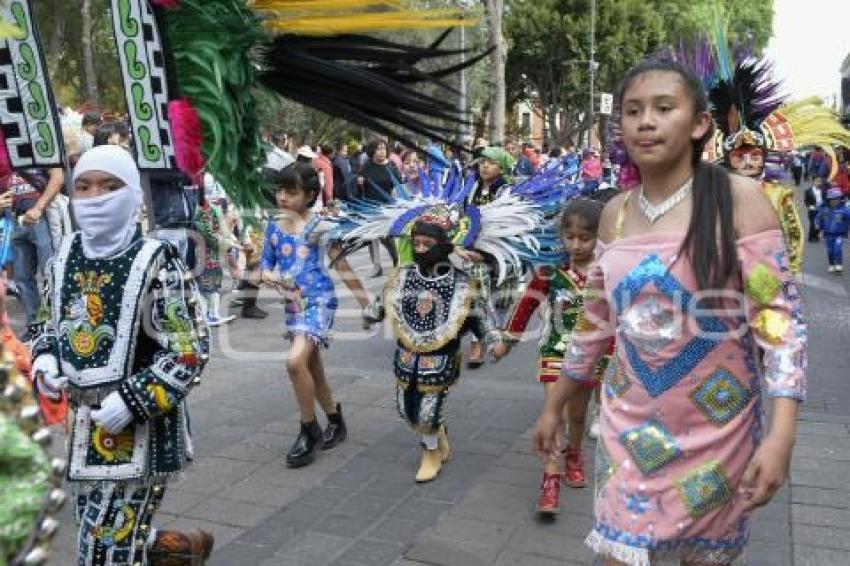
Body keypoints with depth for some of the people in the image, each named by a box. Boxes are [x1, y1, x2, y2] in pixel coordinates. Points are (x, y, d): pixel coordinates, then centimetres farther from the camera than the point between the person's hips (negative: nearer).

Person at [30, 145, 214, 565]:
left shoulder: (155, 262, -17)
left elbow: (190, 353, -17)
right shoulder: (65, 257, 4)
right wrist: (45, 363, -1)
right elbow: (50, 325, 19)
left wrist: (131, 401, -22)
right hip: (85, 424, 7)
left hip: (140, 429, -7)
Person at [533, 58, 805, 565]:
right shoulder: (616, 213, 1)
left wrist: (782, 434, -22)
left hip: (716, 425, -2)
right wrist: (554, 405, 13)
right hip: (629, 422, 3)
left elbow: (779, 315, -13)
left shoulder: (739, 199, -11)